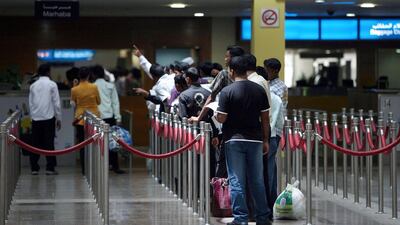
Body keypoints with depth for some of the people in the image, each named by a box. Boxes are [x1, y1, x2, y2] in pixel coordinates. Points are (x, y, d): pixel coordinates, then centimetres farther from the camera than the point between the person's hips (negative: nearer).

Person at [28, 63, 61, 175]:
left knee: (35, 144, 6)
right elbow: (56, 103, -4)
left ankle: (34, 168, 5)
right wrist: (58, 118, 3)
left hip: (36, 118, 3)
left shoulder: (33, 86, 8)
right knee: (49, 143, 0)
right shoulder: (52, 85, -3)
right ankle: (50, 168, -3)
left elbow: (30, 103, 10)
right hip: (49, 118, -3)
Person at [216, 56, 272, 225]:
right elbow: (265, 118, 4)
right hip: (255, 140, 3)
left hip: (234, 140, -3)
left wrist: (215, 113, 12)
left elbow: (221, 118, -11)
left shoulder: (227, 91, -10)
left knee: (236, 182, 1)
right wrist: (265, 140, 12)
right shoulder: (259, 90, 2)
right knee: (257, 181, 11)